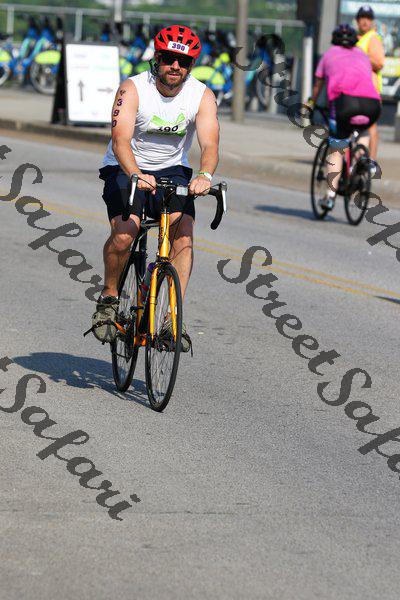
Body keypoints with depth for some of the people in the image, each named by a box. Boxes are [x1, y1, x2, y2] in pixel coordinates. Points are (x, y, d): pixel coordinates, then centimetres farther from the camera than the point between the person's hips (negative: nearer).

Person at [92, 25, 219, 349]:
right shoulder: (133, 89, -18)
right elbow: (120, 139, -31)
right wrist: (135, 174, -51)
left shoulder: (202, 96, -11)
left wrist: (204, 176, -46)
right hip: (126, 169, -2)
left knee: (183, 232, -22)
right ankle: (109, 299, -1)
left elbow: (210, 144, -24)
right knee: (124, 234, -26)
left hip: (172, 170, 3)